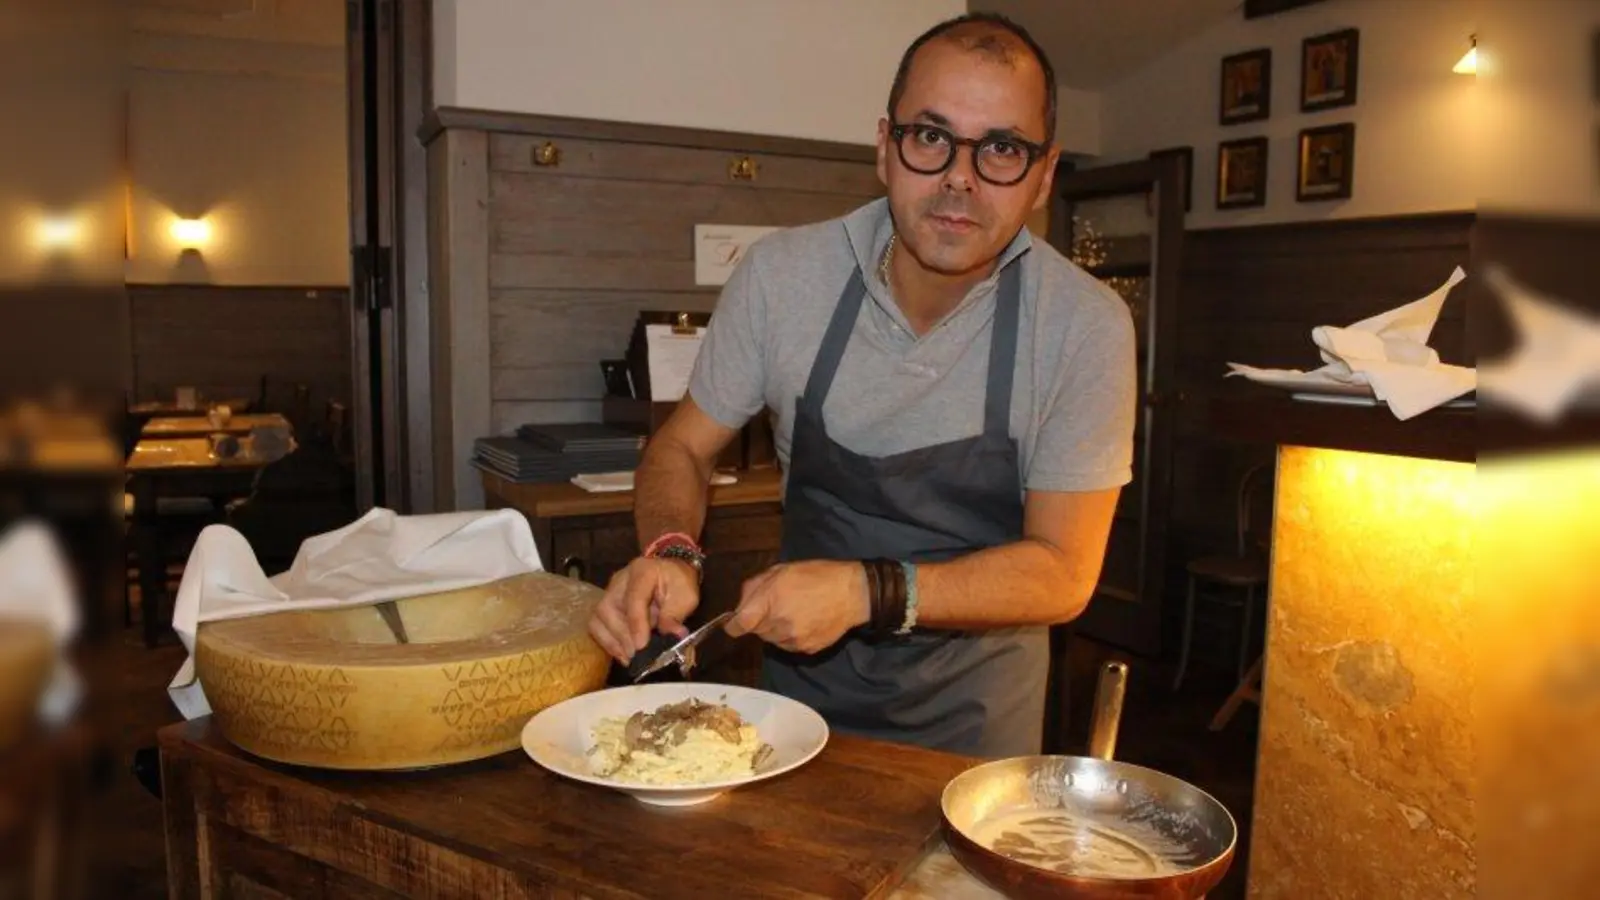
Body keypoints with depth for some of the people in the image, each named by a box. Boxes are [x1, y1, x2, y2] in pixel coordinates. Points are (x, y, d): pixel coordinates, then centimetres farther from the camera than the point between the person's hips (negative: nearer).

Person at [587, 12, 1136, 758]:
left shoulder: (1085, 326, -16)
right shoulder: (780, 274, -12)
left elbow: (1062, 574, -14)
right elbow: (682, 447, 0)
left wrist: (866, 593, -28)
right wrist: (670, 554, -21)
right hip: (802, 680, 1)